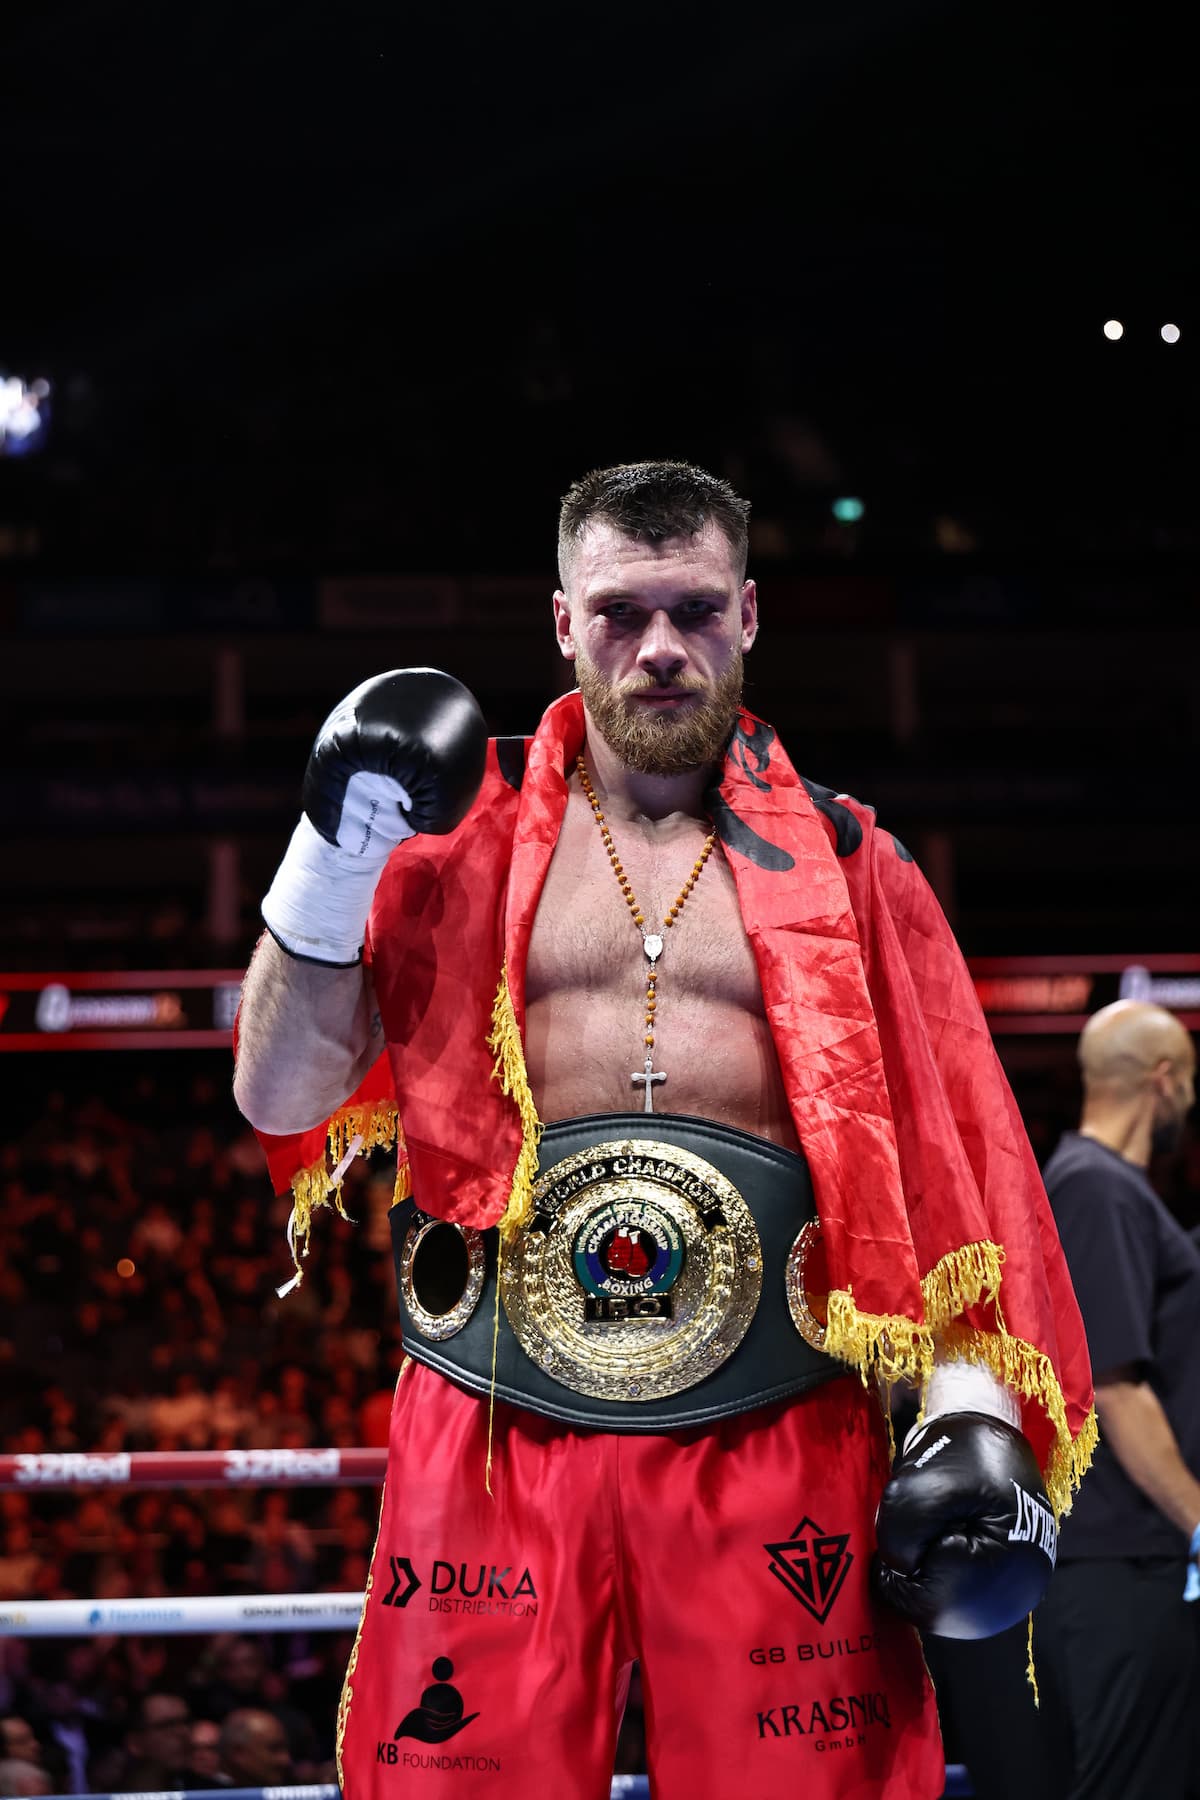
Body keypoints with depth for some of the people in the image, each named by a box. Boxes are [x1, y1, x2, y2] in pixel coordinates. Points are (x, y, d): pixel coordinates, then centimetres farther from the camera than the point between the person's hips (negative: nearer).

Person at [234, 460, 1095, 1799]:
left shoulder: (842, 863, 14)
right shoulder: (459, 837, 12)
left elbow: (948, 1151, 10)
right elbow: (282, 1098, 7)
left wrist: (974, 1409, -3)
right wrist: (336, 854, -5)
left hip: (780, 1434, 0)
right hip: (493, 1434, 0)